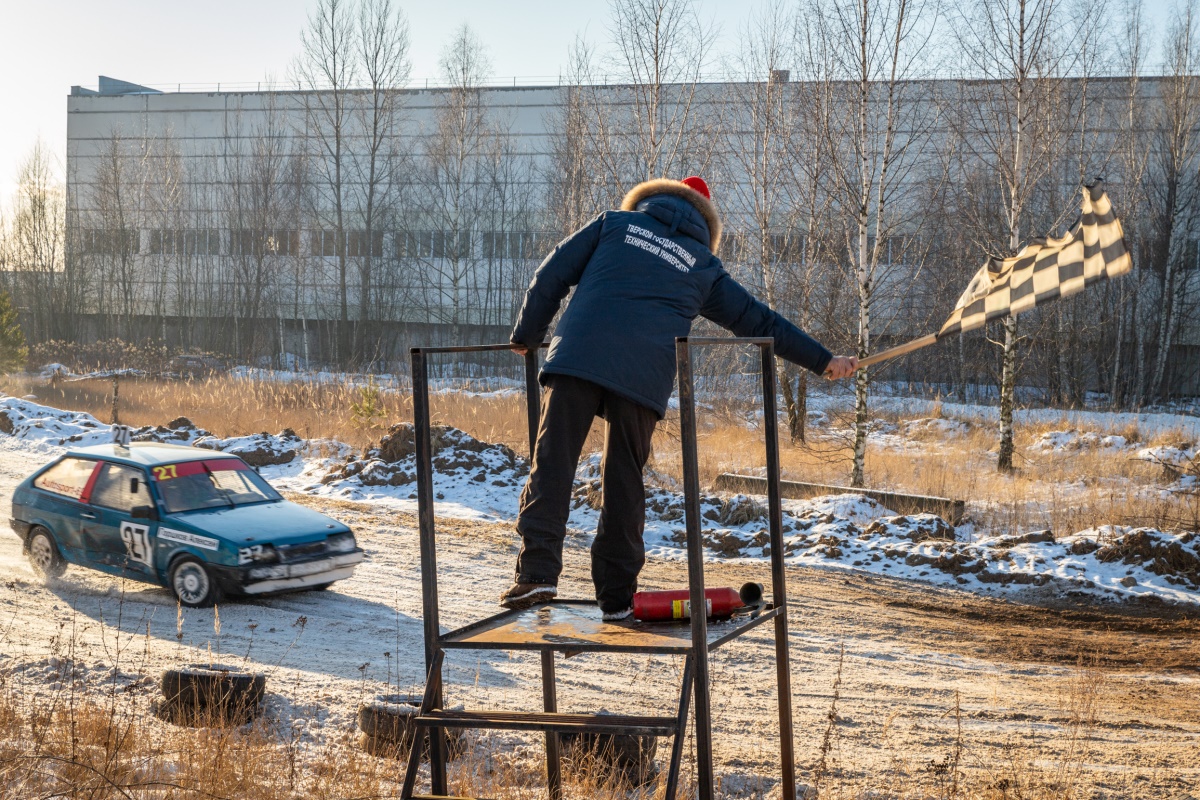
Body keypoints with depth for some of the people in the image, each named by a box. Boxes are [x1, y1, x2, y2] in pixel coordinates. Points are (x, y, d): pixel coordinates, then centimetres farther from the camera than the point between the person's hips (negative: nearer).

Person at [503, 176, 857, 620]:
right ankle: (617, 595, 12)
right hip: (644, 380, 1)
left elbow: (552, 275, 16)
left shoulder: (614, 223, 19)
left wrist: (527, 335, 28)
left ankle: (538, 572, -13)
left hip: (577, 360, -1)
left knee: (552, 466, -1)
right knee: (624, 483, 10)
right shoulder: (704, 267, 20)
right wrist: (824, 361, 32)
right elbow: (760, 321, 24)